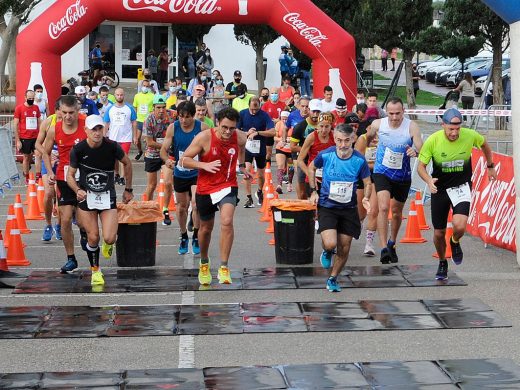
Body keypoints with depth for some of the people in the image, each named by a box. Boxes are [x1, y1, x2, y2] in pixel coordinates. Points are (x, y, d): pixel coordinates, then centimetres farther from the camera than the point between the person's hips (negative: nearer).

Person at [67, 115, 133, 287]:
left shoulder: (112, 146, -11)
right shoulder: (78, 149, -11)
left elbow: (127, 163, 7)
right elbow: (70, 175, -2)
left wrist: (128, 189, 12)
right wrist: (78, 190, -22)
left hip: (107, 197, 0)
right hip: (86, 196, 0)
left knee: (109, 239, -12)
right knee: (93, 238, 0)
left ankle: (107, 245, 28)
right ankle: (95, 271, 24)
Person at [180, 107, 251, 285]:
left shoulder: (240, 138, -9)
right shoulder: (204, 137, -18)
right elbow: (183, 160, -15)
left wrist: (242, 166, 25)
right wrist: (204, 165, -29)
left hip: (228, 186, 0)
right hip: (205, 189, 0)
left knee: (227, 221, -24)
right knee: (206, 228, 16)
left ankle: (224, 268, -17)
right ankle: (204, 263, 44)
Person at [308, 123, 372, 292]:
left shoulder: (359, 160, -13)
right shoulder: (325, 155, -13)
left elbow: (368, 183, 0)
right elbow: (311, 168, 9)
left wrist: (366, 198, -20)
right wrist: (314, 191, 3)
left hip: (348, 208, 2)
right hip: (326, 207, -2)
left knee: (344, 249, 6)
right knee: (330, 244, -20)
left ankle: (333, 279, 30)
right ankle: (327, 252, 19)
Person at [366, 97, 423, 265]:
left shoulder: (411, 127, -15)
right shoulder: (378, 124, -10)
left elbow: (422, 150, -21)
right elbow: (367, 139, 13)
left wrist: (415, 152, -40)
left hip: (402, 176, 1)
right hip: (382, 173, -1)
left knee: (397, 212, 17)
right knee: (383, 208, -22)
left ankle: (392, 243, 42)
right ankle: (384, 249, -23)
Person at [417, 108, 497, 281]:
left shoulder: (470, 135, -15)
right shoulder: (432, 140, -18)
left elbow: (484, 145, 9)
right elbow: (421, 166, -10)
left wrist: (490, 166, 19)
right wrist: (429, 181, -29)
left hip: (461, 187, -1)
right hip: (439, 188, 1)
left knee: (459, 226, -24)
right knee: (439, 233, 6)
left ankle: (455, 242, 14)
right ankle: (442, 263, 35)